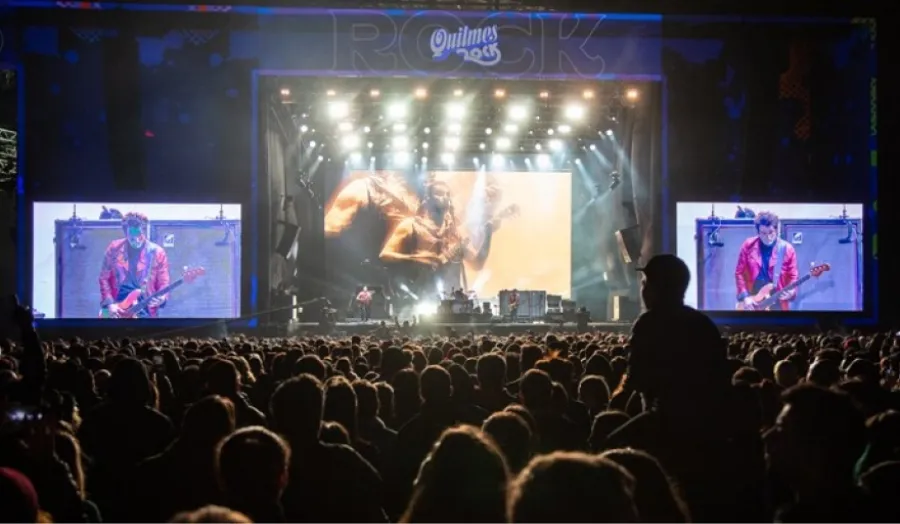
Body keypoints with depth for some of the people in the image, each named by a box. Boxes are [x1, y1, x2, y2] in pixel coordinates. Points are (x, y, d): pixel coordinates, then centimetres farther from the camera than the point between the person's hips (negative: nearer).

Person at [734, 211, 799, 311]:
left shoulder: (787, 249, 1)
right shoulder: (748, 246, 1)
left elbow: (793, 276, 5)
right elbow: (739, 272, 4)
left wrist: (791, 292, -15)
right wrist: (744, 296, -5)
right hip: (751, 303, 0)